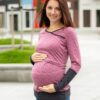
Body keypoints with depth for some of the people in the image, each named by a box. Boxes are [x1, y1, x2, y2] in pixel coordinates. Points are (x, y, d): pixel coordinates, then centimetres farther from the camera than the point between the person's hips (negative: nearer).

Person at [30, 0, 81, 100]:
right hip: (38, 90, 6)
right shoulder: (42, 32, 11)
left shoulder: (68, 32, -7)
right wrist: (32, 58, -1)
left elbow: (76, 64, -10)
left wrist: (58, 86, -16)